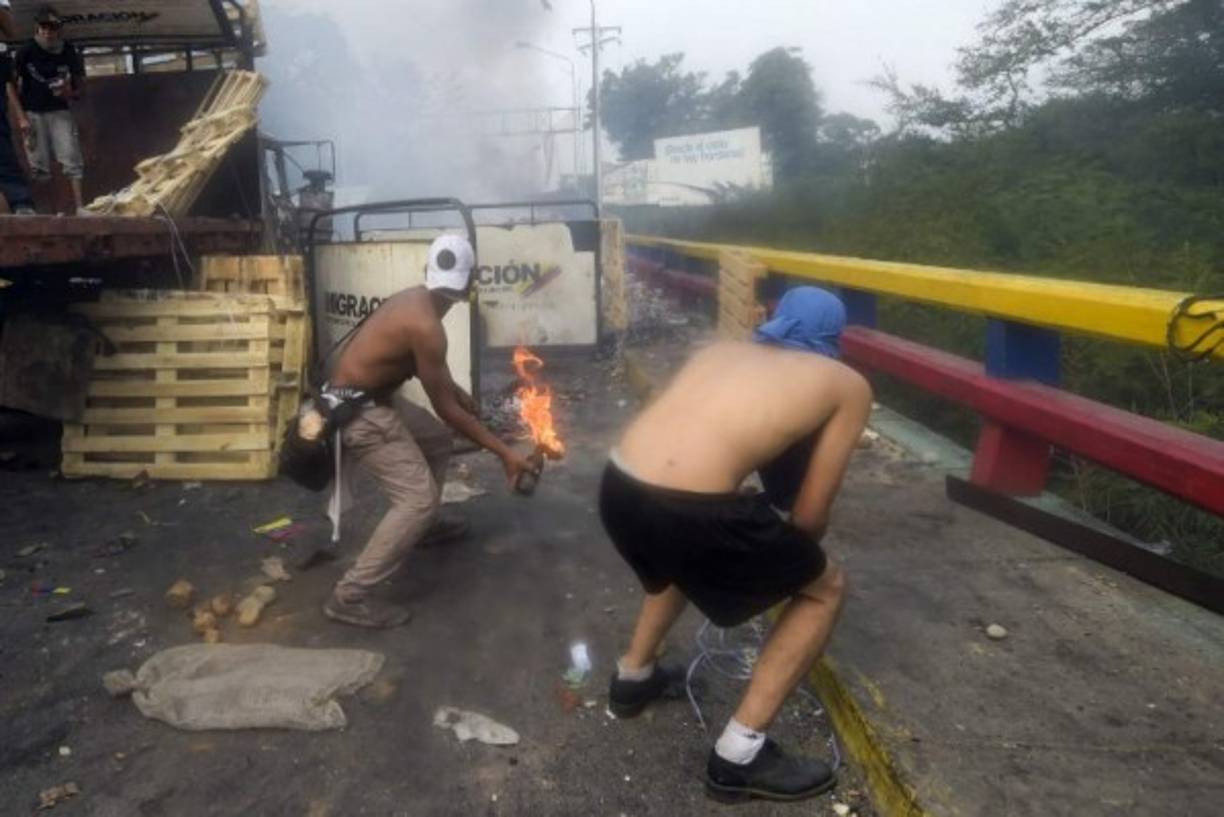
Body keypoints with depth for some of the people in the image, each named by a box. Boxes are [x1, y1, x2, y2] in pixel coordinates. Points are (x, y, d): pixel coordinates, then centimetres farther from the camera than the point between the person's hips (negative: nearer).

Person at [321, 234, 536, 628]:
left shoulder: (413, 299, 4)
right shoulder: (425, 325, -24)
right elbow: (446, 409, -19)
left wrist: (456, 390, 29)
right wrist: (504, 452, -17)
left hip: (368, 399, 10)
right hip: (358, 413, -10)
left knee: (437, 439, 25)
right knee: (418, 497, -14)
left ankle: (424, 525, 41)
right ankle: (350, 596, -9)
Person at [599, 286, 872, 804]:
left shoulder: (720, 351, 26)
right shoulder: (848, 386, 12)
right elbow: (809, 515, 9)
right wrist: (787, 556, 33)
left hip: (617, 486, 7)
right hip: (686, 505, -7)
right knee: (823, 588, 18)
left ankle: (633, 677, 51)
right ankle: (740, 755, 20)